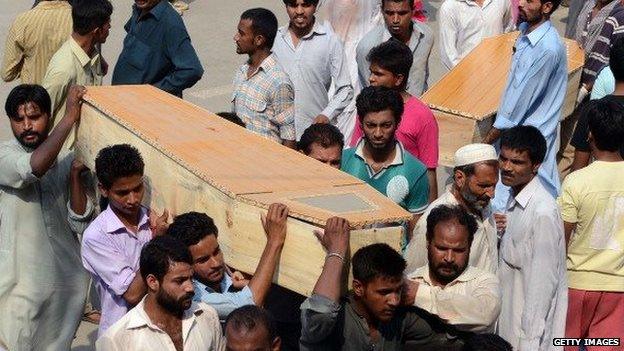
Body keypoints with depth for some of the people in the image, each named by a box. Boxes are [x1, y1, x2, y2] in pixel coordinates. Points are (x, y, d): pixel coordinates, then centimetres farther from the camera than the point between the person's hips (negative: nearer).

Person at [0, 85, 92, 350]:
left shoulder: (65, 160, 4)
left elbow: (80, 223, 0)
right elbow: (34, 167, -31)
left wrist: (75, 175, -13)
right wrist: (70, 117, -26)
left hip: (66, 278, 4)